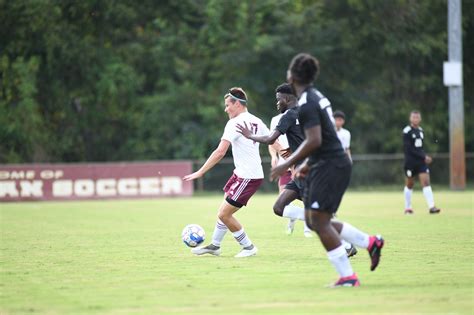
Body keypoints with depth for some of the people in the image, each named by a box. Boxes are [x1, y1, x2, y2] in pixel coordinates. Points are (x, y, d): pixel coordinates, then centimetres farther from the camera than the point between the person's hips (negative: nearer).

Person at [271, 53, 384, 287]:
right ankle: (370, 242, 15)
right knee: (313, 221, 13)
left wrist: (287, 164, -18)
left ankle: (348, 278, -7)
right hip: (325, 165, 10)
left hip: (329, 167, -10)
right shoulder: (317, 97, 15)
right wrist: (307, 163, 24)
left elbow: (314, 141, -24)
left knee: (319, 221, -8)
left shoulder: (306, 104, -17)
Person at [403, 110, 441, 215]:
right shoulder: (407, 131, -11)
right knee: (409, 185, 7)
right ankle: (408, 208, 22)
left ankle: (431, 207, -16)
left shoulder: (420, 130, 11)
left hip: (421, 161, 5)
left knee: (426, 182, -8)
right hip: (410, 162, -5)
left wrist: (425, 157, 6)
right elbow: (409, 149, -17)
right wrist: (423, 156, -18)